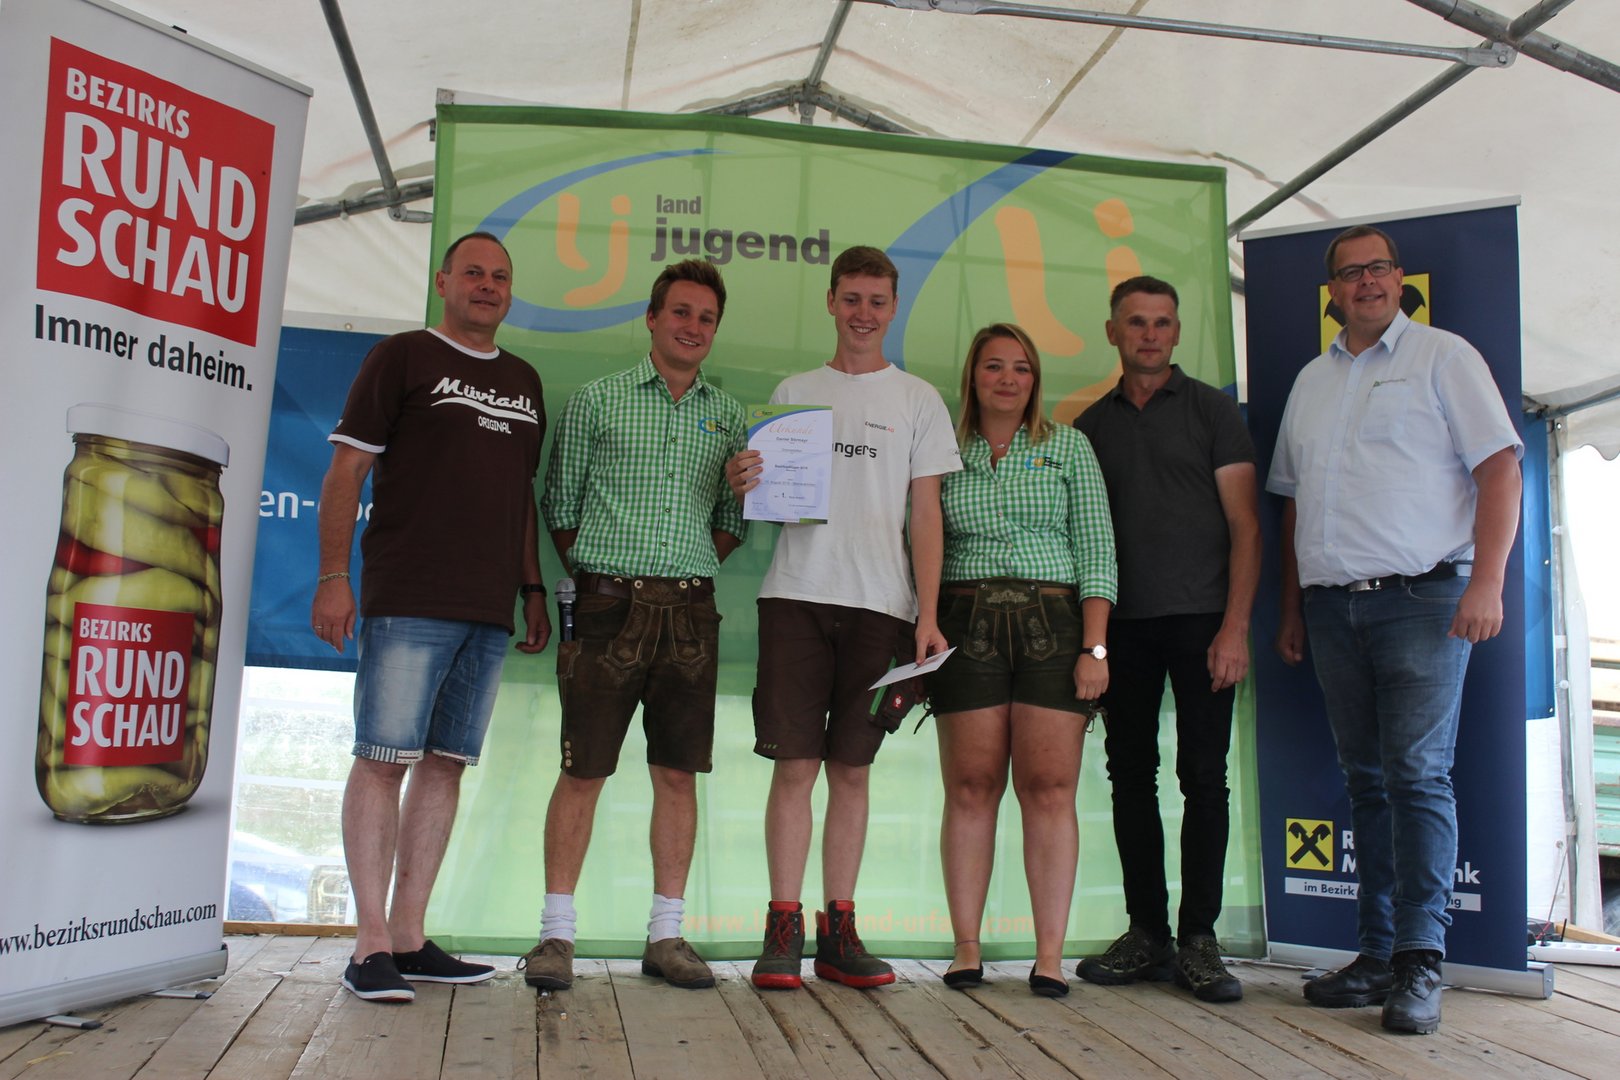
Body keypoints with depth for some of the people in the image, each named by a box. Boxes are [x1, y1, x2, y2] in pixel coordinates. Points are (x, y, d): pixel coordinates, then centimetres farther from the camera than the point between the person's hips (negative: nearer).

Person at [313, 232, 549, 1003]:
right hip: (407, 599, -5)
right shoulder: (402, 357, 4)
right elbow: (346, 469, -1)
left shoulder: (523, 380, 20)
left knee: (447, 764, 6)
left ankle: (410, 938, 14)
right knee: (384, 759, -5)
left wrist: (533, 590, 17)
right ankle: (371, 946, 1)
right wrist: (333, 576, -9)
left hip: (489, 610, 6)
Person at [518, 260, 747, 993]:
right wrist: (595, 575, 4)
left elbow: (734, 518, 16)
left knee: (678, 773, 5)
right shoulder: (597, 400, 5)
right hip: (609, 604, -3)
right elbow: (560, 503, 6)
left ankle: (666, 934, 14)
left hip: (690, 610, 3)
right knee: (583, 770, -1)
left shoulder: (727, 414, 14)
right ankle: (556, 933, 9)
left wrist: (691, 569, 4)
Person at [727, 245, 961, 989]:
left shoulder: (917, 399, 11)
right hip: (797, 594, 0)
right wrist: (743, 483, -10)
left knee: (852, 769, 4)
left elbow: (925, 514, 7)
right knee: (795, 763, -3)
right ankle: (783, 927, 4)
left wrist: (927, 615, -3)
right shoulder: (793, 392, 15)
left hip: (879, 604, 0)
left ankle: (838, 930, 12)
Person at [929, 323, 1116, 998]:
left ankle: (1050, 955, 2)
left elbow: (1095, 551, 5)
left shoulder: (1068, 447, 11)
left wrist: (1094, 646, -4)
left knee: (1050, 790, -4)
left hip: (1054, 625, 0)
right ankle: (966, 949, 6)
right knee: (970, 790, -1)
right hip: (967, 627, 1)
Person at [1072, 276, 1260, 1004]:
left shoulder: (1211, 410, 5)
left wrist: (1235, 627, -11)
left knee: (1203, 778, -1)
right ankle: (1147, 937, 15)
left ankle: (1198, 939, 8)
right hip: (1122, 624, 3)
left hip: (1200, 618, -3)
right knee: (1131, 778, 5)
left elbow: (1244, 525, -1)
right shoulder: (1091, 425, 13)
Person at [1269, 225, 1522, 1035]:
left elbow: (1498, 466, -4)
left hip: (1422, 598, -5)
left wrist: (1487, 582, -14)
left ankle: (1420, 962, -4)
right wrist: (1290, 608, 16)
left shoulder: (1443, 357, 4)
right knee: (1367, 782, 8)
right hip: (1332, 606, 5)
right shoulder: (1310, 381, 19)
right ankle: (1378, 954, 14)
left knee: (1418, 775, -9)